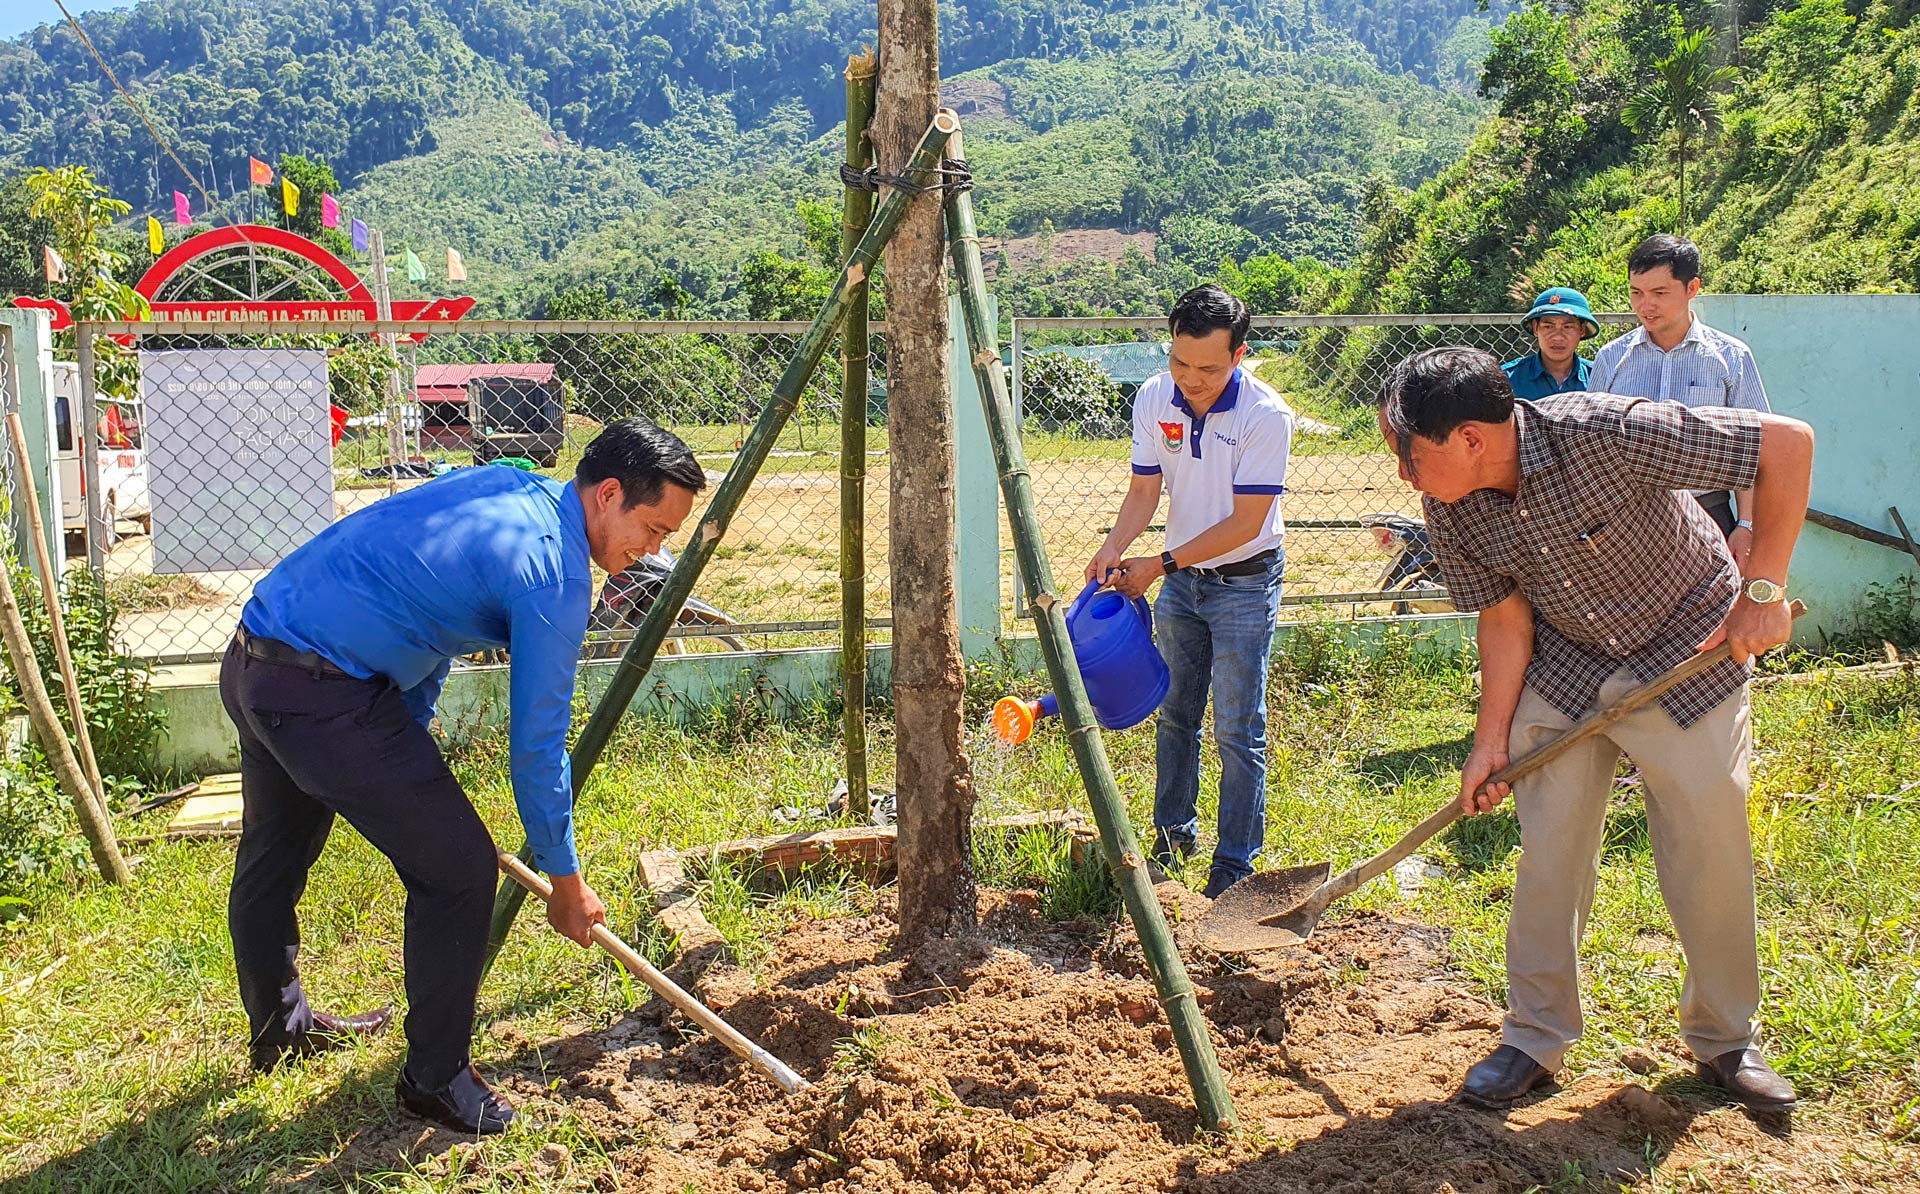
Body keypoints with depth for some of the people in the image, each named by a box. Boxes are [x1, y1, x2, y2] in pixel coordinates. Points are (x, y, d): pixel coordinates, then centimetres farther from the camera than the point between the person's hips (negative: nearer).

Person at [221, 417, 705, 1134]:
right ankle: (435, 1078, 15)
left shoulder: (504, 486, 10)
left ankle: (280, 1028, 52)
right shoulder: (556, 572, -16)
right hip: (325, 700, -10)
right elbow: (537, 746, -11)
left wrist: (408, 751, 25)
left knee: (272, 860, 28)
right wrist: (565, 882, 2)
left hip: (249, 665, 10)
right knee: (459, 871, 0)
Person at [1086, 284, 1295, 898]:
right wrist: (1114, 548, -23)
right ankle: (1174, 833, 32)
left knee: (1237, 729, -3)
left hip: (1245, 581, -5)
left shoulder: (1267, 415, -23)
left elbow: (1246, 523, -22)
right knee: (1174, 715, 15)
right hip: (1180, 579, 5)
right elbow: (1144, 491, -4)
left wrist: (1160, 564, -23)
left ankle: (1235, 862, 8)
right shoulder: (1154, 400, -8)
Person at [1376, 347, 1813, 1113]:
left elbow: (1788, 441, -26)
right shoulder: (1451, 509, -16)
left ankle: (1724, 1041, 23)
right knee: (1548, 854, 0)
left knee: (1711, 857, 2)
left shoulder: (1606, 434, -33)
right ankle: (1536, 1039, 16)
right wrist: (1490, 741, -7)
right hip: (1563, 670, 4)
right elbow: (1505, 619, -5)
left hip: (1690, 657, -3)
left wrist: (1762, 589, -26)